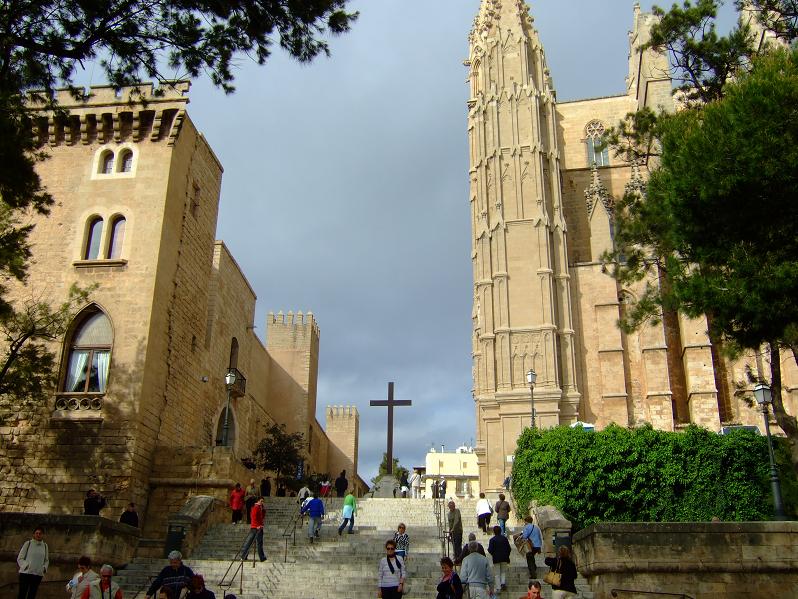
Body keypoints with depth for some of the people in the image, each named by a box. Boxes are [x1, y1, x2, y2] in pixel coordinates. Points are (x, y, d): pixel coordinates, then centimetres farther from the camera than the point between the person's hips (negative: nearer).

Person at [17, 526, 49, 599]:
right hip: (25, 573, -3)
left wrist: (44, 568, 1)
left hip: (38, 574, 3)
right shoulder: (28, 543, -3)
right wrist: (25, 565, -14)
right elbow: (20, 558, 0)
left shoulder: (45, 546, 8)